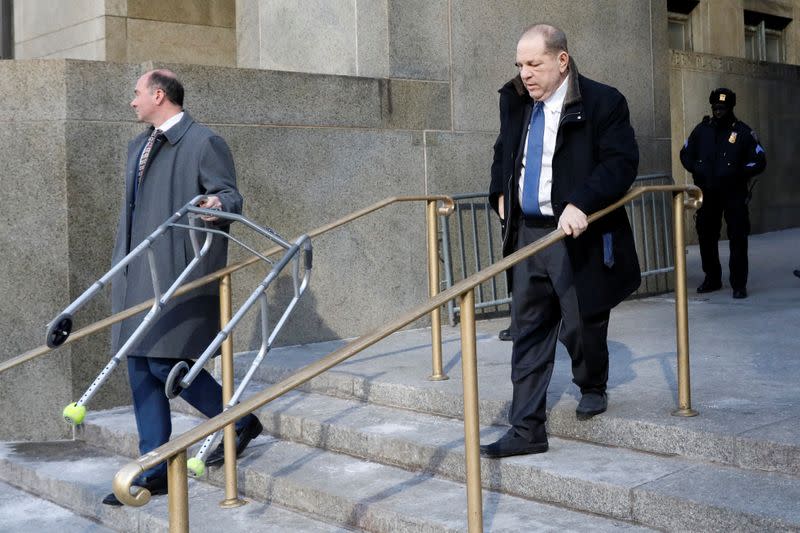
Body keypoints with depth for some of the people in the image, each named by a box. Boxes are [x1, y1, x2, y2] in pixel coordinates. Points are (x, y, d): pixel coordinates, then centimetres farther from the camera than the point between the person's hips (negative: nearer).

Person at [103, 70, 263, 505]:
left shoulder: (204, 143, -6)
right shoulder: (138, 146, 20)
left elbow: (230, 194, -9)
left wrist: (219, 204, -33)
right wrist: (120, 264, 26)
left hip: (177, 273, -9)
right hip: (137, 275, 9)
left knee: (166, 362, -11)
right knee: (141, 371, 7)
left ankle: (240, 422, 12)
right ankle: (154, 473, 14)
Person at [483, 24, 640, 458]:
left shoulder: (602, 103, -10)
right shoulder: (515, 102, 9)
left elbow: (621, 161, -17)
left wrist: (581, 204, -29)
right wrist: (501, 194, 13)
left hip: (580, 238, -5)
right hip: (527, 232, 5)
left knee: (581, 325, 5)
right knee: (528, 331, 5)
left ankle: (592, 388, 38)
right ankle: (527, 430, 9)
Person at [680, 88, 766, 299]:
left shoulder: (743, 132, -3)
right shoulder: (702, 129, 6)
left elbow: (759, 161, -2)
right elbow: (685, 154, 17)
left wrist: (738, 173, -15)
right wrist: (696, 169, 0)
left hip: (734, 194, -3)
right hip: (707, 194, 4)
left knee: (738, 238, -5)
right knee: (706, 236, 9)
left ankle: (739, 284, 1)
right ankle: (712, 279, 23)